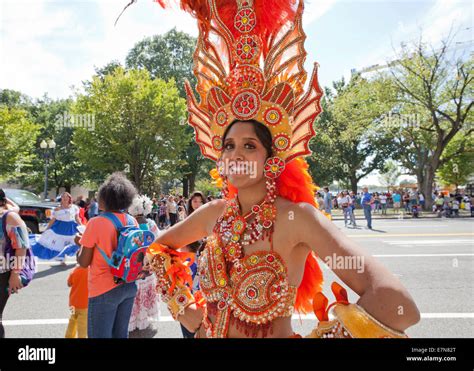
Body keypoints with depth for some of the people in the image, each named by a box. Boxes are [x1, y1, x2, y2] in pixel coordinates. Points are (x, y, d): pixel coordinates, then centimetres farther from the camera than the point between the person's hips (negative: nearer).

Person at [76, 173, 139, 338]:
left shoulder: (96, 223, -16)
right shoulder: (132, 221, 0)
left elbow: (84, 262, -11)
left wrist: (81, 243, 8)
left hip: (104, 290, -5)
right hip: (129, 286, 6)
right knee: (121, 334, 18)